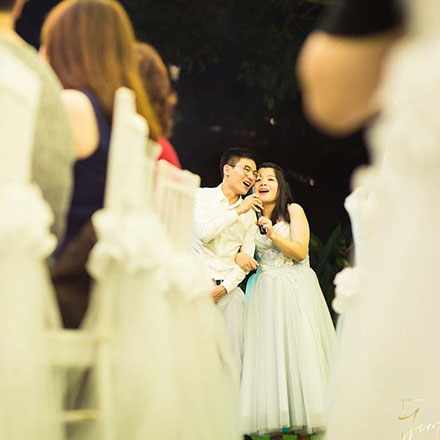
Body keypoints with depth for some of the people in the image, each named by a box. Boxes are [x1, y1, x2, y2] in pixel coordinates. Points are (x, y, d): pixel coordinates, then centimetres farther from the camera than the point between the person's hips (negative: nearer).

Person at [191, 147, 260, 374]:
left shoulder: (250, 213, 13)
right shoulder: (202, 196, 4)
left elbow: (247, 258, 9)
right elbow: (204, 233, -12)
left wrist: (225, 287, -4)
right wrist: (237, 211, -10)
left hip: (229, 290, 4)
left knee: (233, 361, -2)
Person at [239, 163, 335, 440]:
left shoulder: (293, 211, 2)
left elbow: (300, 252, -6)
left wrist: (274, 235, -18)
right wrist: (239, 257, -10)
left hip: (295, 291, -3)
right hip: (264, 292, 3)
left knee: (298, 351, -6)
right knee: (268, 355, -3)